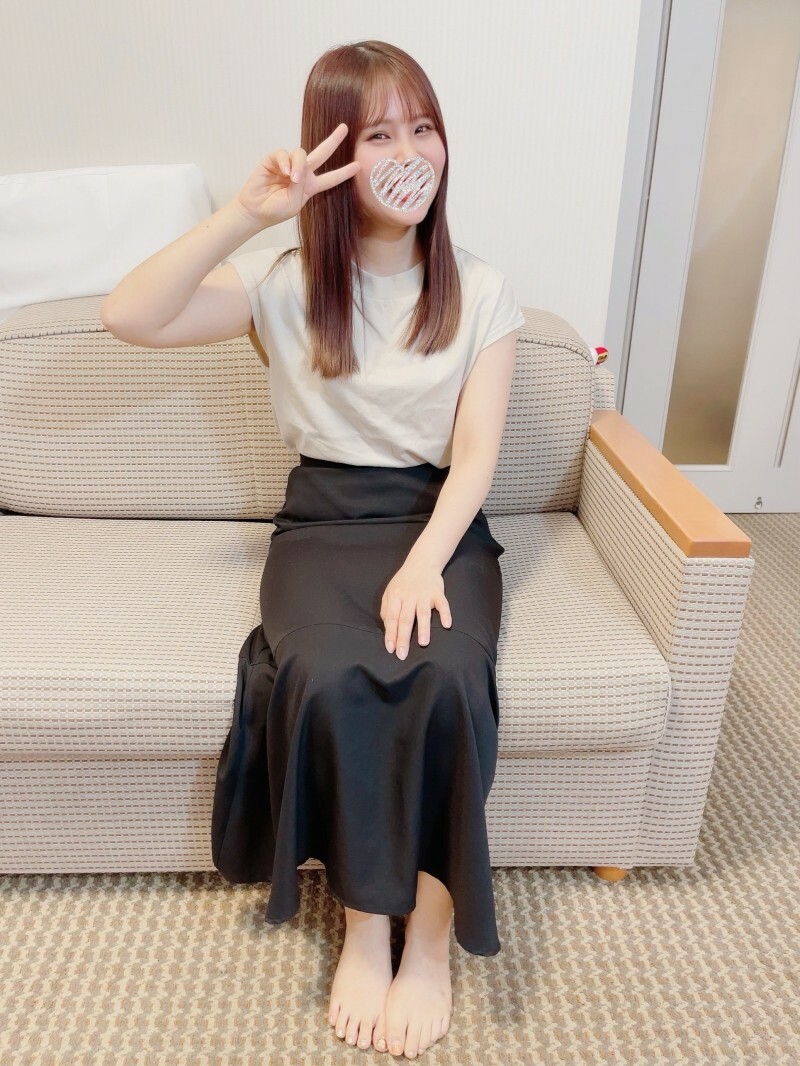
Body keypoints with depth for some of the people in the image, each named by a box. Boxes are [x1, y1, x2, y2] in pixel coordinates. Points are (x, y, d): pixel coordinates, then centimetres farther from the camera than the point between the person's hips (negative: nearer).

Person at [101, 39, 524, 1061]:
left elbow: (476, 451, -5)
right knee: (329, 678, -31)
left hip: (443, 522, 1)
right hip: (324, 520, 0)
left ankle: (432, 931, -6)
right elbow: (127, 317, -11)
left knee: (446, 682, -30)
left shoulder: (481, 292, 4)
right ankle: (365, 926, -7)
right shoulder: (284, 282, 2)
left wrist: (424, 563, -21)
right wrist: (249, 210, -17)